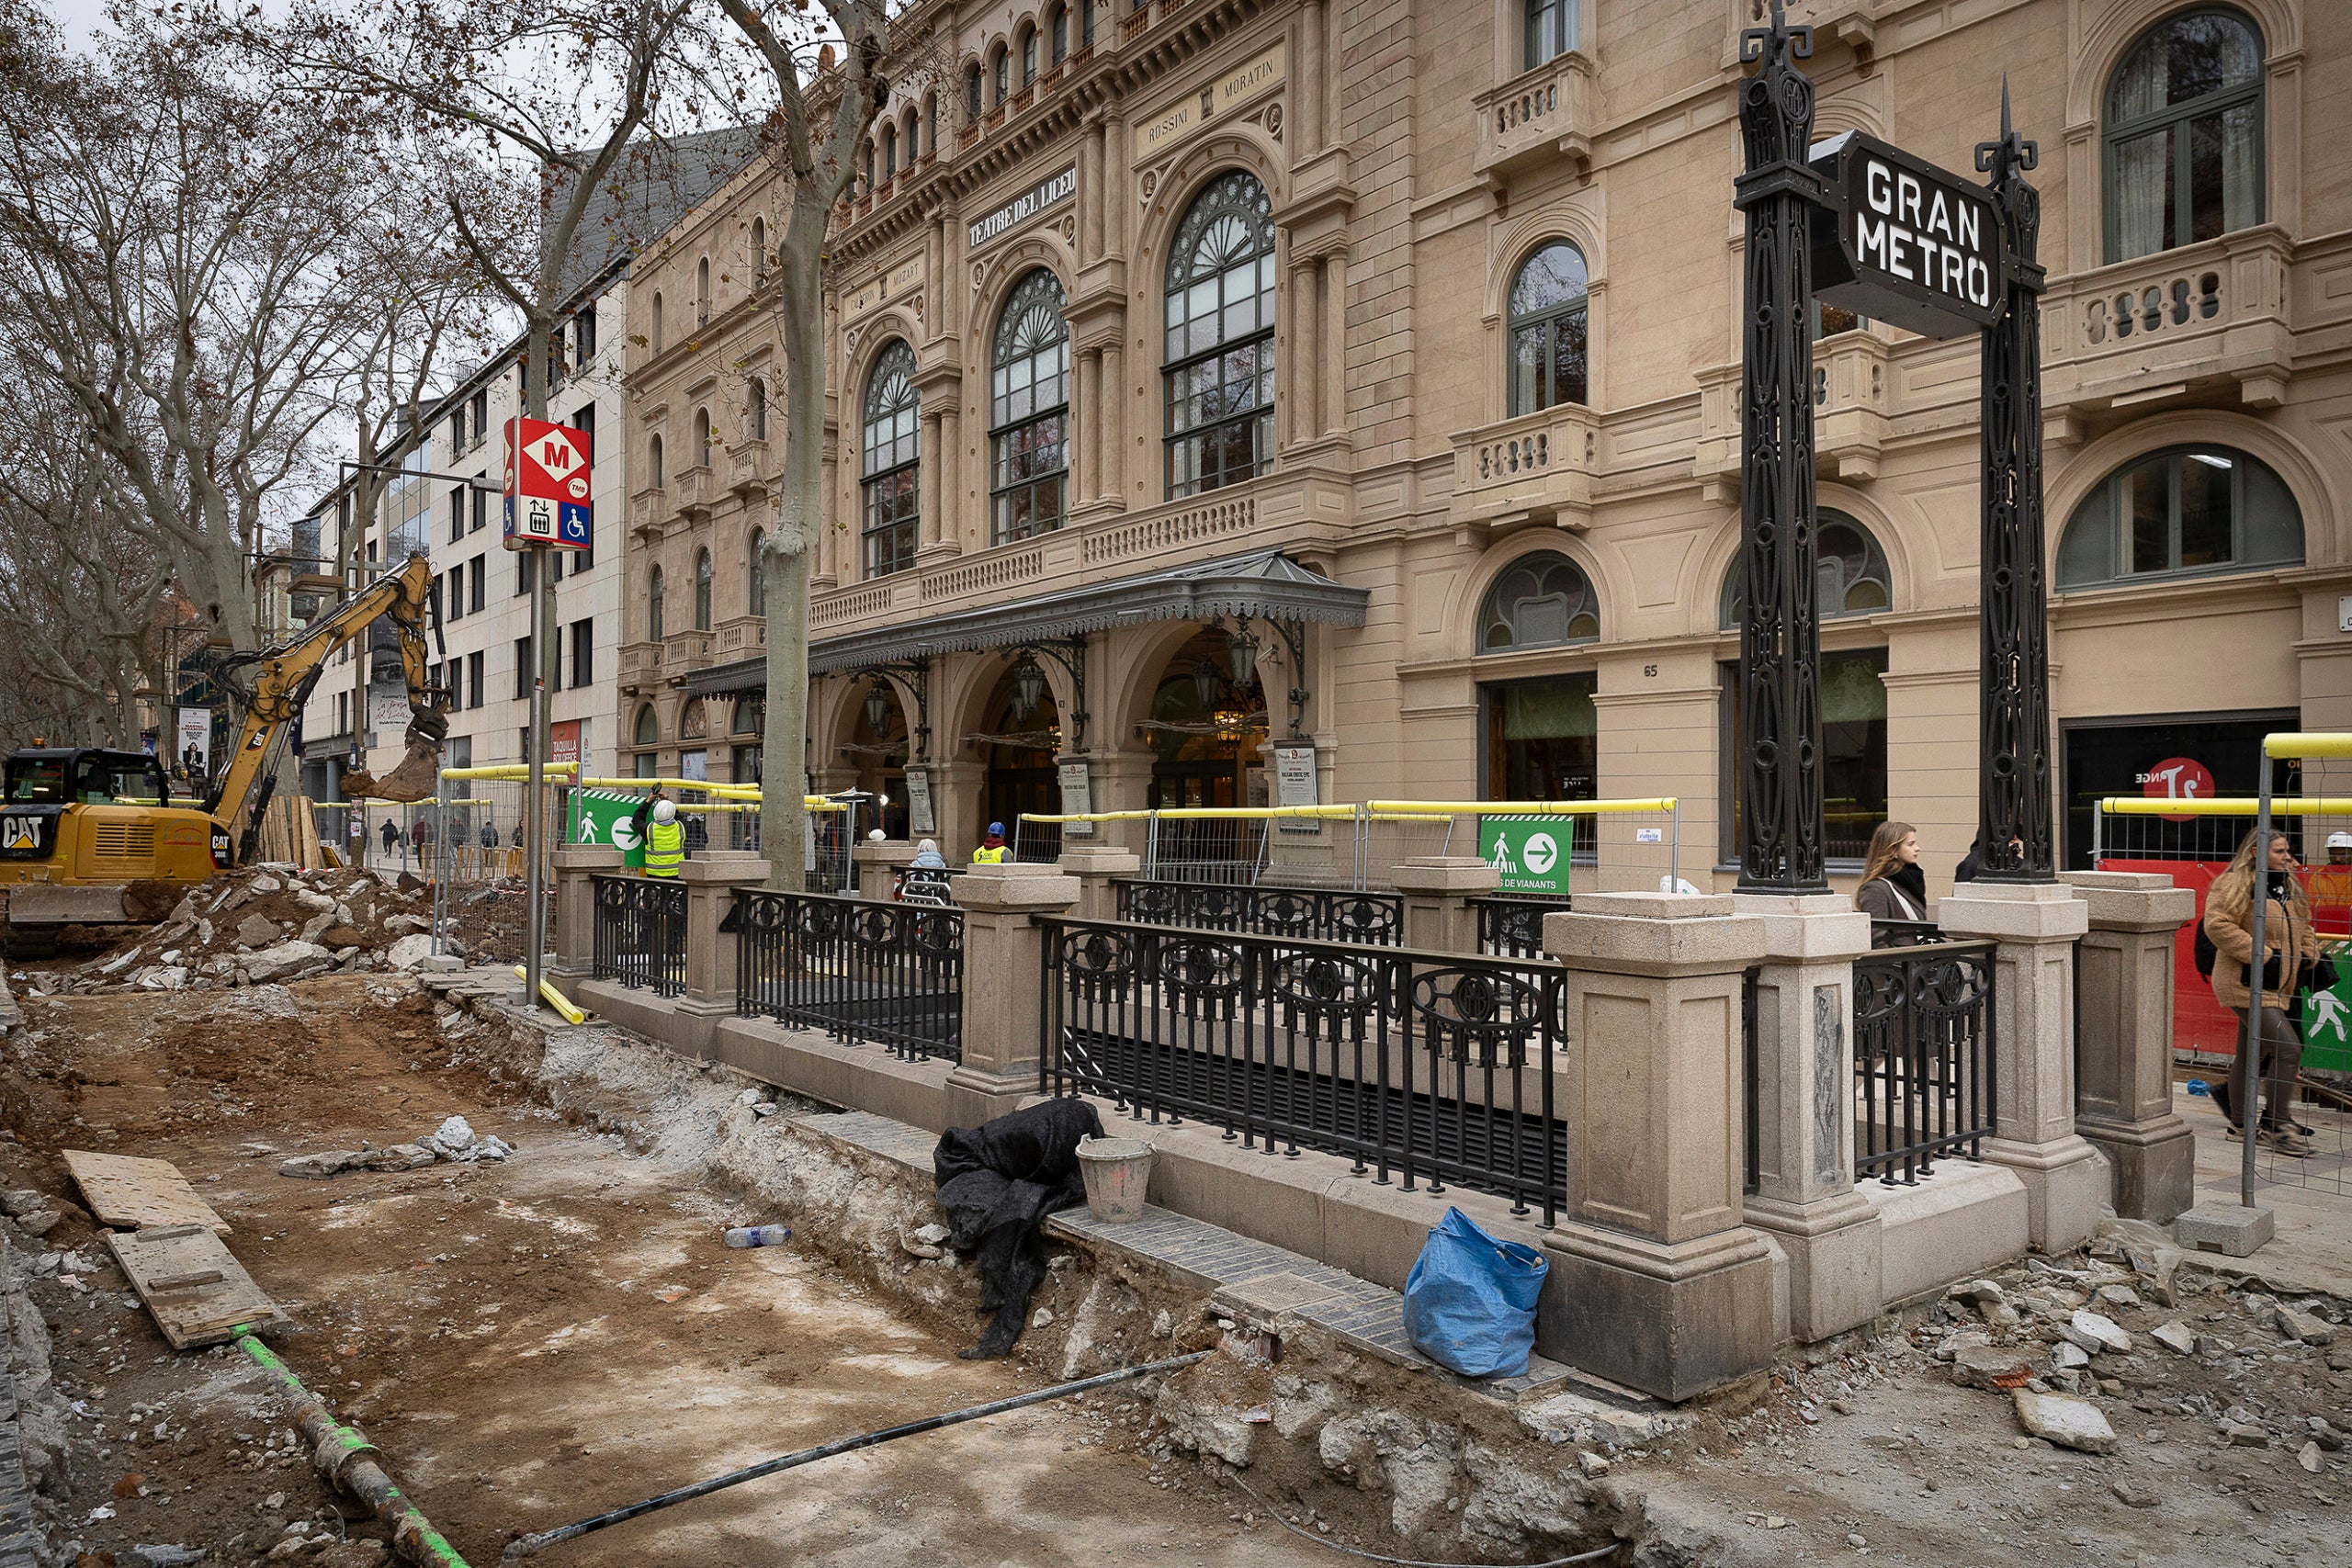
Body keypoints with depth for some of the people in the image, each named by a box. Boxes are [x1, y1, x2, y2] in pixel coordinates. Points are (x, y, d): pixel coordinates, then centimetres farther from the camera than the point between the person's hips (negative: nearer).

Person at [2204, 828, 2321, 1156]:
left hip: (2275, 987, 9)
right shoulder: (2235, 884, -14)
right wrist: (2262, 955, -23)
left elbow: (2303, 926, 27)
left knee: (2254, 1055, 17)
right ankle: (2278, 1126, -7)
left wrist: (2306, 956, 9)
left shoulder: (2288, 887, 15)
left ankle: (2239, 1122, 33)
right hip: (2246, 984, -9)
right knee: (2287, 1048, -16)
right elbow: (2217, 925, -24)